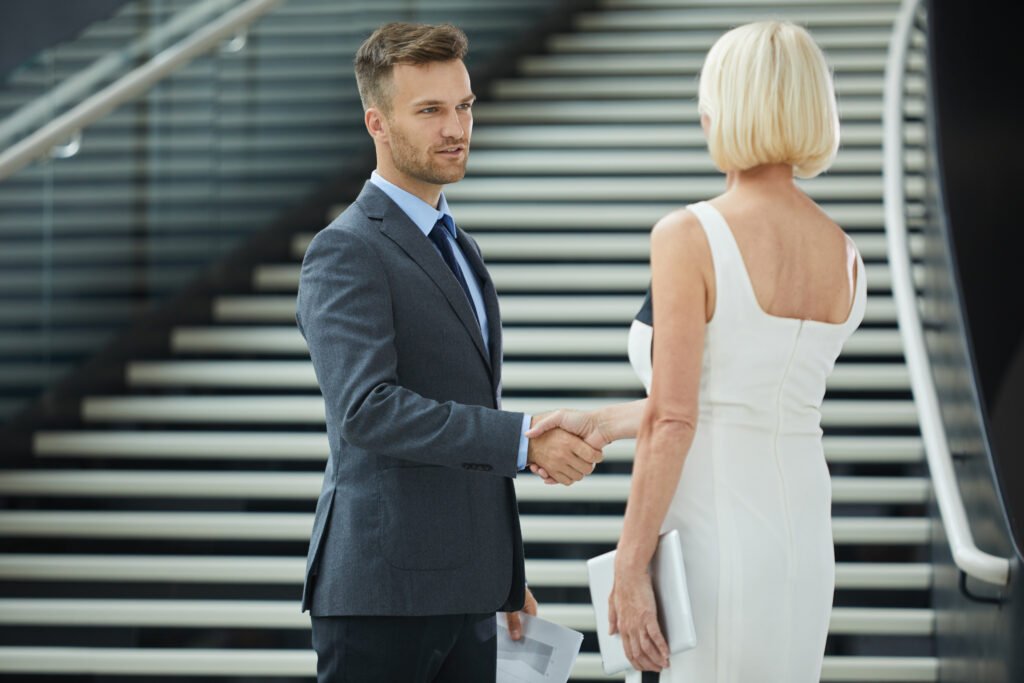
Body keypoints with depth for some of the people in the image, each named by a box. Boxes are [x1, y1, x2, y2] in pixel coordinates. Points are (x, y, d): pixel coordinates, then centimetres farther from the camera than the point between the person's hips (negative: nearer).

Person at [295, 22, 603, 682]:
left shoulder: (458, 250, 20)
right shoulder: (347, 251, -9)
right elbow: (367, 408, -23)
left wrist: (505, 574, 24)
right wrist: (524, 440, -24)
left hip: (465, 591, 8)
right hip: (383, 592, -8)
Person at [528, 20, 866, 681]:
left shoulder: (689, 237, -11)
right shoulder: (845, 257, 7)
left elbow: (673, 422, -15)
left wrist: (630, 572, -12)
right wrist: (600, 424, 20)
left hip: (711, 531, -6)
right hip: (803, 531, 7)